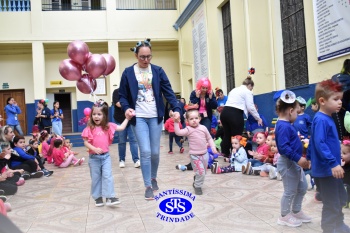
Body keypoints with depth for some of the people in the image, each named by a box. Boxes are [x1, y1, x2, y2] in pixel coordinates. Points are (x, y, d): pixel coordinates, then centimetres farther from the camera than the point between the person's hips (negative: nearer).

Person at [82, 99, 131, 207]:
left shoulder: (108, 126, 0)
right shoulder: (89, 128, -8)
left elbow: (121, 127, 4)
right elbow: (85, 142, -9)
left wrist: (127, 118, 3)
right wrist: (94, 149, -23)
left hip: (106, 156, 1)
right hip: (94, 157, -1)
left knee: (108, 176, -4)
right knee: (96, 178, 10)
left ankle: (110, 197, -1)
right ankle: (98, 197, 22)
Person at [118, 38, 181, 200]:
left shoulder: (158, 71, 3)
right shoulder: (128, 73, 0)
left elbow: (168, 92, -1)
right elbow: (122, 95, 3)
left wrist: (176, 109, -15)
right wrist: (126, 108, -17)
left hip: (155, 116, 2)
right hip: (138, 117, -2)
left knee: (155, 152, 7)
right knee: (145, 152, -9)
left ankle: (153, 178, 34)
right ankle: (148, 186, 5)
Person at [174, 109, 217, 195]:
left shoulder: (203, 128, 0)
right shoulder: (188, 129, -11)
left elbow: (209, 138, 10)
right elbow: (178, 132, -25)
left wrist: (213, 147, 1)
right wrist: (176, 122, -34)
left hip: (205, 154, 5)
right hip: (195, 155, -5)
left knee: (204, 172, 18)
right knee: (201, 172, -11)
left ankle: (196, 180, 46)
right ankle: (197, 186, 13)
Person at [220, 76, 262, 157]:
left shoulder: (234, 89, 27)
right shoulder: (247, 91, 4)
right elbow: (250, 107, -1)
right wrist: (258, 118, 9)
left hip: (225, 112, 7)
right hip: (235, 114, -7)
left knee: (227, 135, 14)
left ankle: (224, 155, 18)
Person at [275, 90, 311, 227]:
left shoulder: (286, 125, 10)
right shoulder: (284, 126, -23)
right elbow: (283, 147, -31)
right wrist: (298, 158, -32)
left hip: (294, 163, 11)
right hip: (288, 163, -11)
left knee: (302, 187, 21)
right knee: (290, 191, 3)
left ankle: (296, 212, 36)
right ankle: (284, 216, 20)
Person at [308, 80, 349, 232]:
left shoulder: (327, 118, 10)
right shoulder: (321, 120, -21)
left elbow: (313, 142, 19)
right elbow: (319, 144, -29)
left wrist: (310, 157, 28)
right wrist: (333, 163, -31)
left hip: (331, 169, 11)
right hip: (325, 170, -11)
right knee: (332, 205, 0)